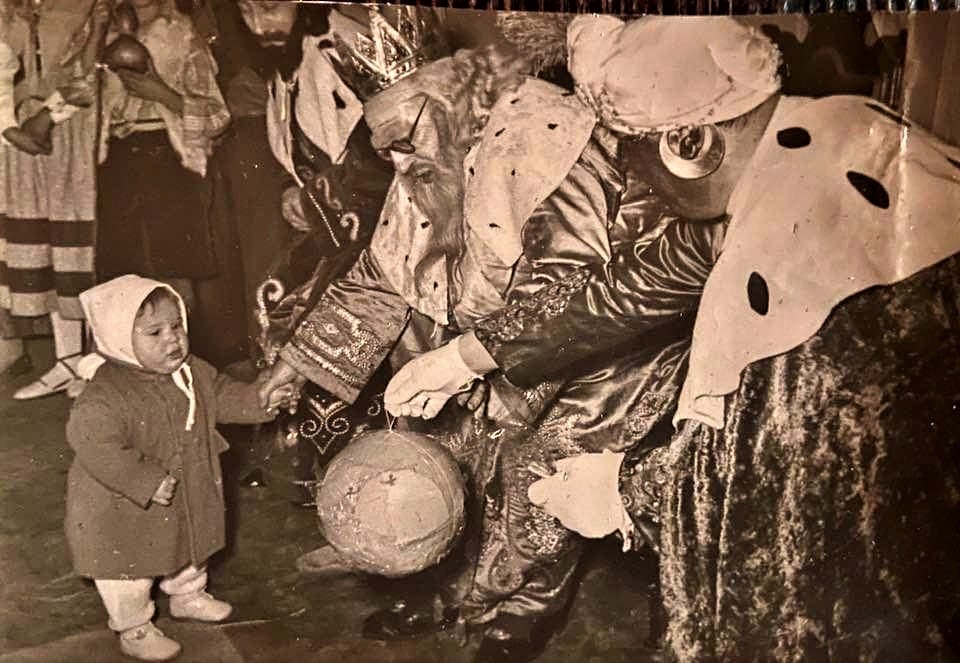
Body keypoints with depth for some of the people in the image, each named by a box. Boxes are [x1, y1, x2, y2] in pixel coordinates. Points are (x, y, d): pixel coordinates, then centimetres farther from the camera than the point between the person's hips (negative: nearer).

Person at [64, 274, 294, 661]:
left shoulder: (193, 372, -7)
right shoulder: (106, 395, -32)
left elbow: (222, 395, 9)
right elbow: (93, 445, -36)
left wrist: (260, 402, -4)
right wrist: (147, 482, -37)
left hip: (189, 498, 7)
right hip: (125, 511, -7)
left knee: (189, 550, 28)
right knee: (130, 571, 12)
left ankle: (189, 596, 55)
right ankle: (134, 630, 35)